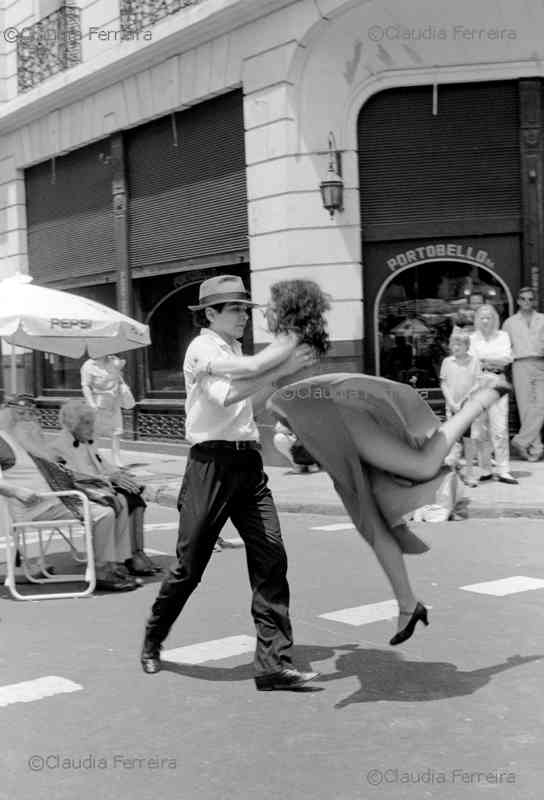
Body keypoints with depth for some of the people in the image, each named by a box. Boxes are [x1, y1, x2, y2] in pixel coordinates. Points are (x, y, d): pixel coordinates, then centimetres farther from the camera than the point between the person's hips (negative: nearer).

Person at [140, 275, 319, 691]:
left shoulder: (234, 350, 19)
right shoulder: (202, 349, -7)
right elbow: (226, 396, -24)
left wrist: (286, 367, 13)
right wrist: (280, 369, -25)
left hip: (249, 463, 7)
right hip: (213, 464, -7)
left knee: (271, 558, -6)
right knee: (190, 564, 3)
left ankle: (274, 663, -4)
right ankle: (153, 642, 28)